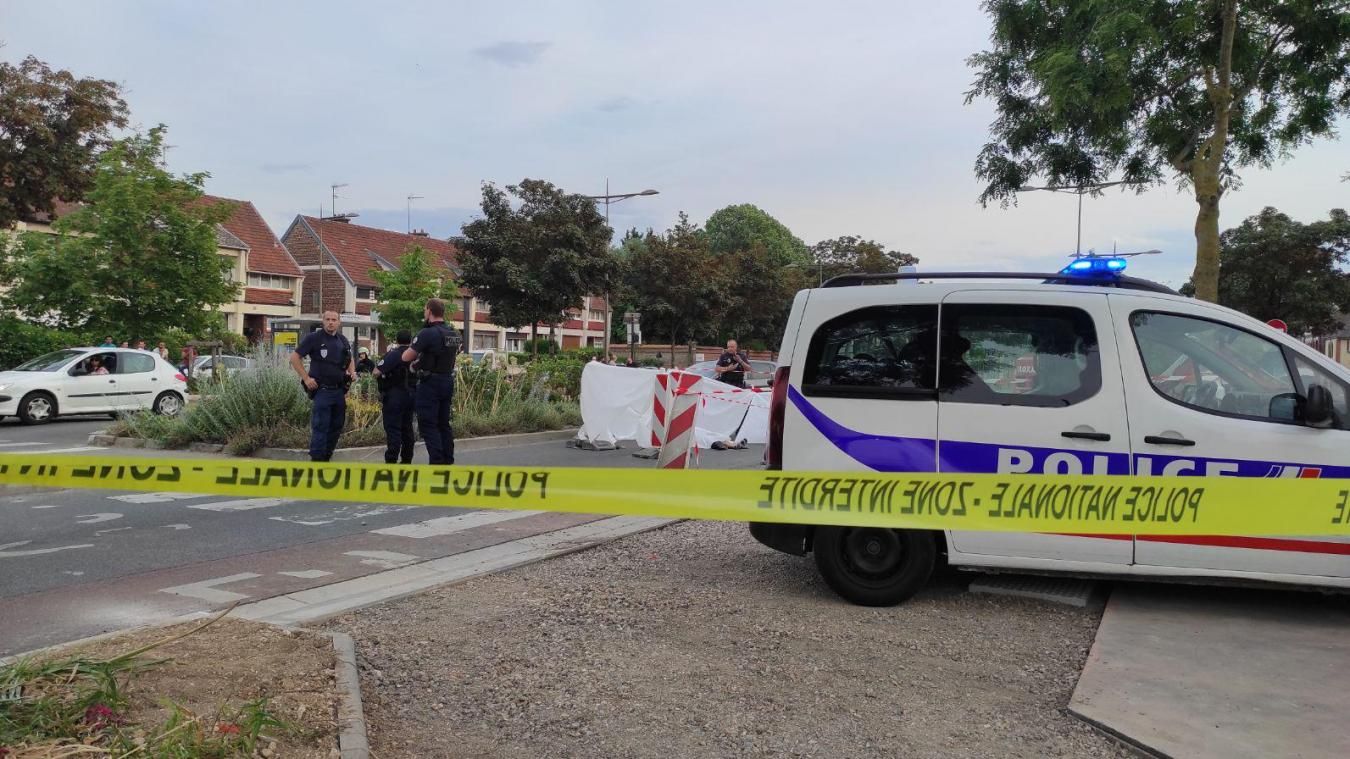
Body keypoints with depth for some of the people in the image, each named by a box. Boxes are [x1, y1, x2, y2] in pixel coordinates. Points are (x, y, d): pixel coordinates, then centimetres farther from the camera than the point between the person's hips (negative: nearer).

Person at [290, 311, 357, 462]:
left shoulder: (343, 340, 11)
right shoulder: (314, 338, -6)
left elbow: (350, 359, 27)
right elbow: (294, 357, -5)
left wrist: (352, 372, 7)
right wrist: (306, 378, -11)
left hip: (340, 391, 6)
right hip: (322, 390, -6)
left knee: (336, 426, 12)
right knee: (320, 427, -7)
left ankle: (326, 457, 24)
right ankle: (316, 460, -2)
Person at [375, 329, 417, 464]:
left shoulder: (393, 355, -14)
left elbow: (377, 372, -20)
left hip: (394, 396, -6)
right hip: (411, 394, 7)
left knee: (393, 429, -5)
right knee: (407, 427, 13)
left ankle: (391, 461, -8)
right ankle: (407, 460, 17)